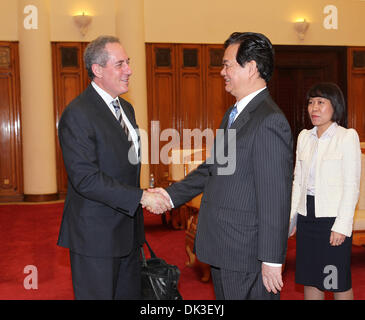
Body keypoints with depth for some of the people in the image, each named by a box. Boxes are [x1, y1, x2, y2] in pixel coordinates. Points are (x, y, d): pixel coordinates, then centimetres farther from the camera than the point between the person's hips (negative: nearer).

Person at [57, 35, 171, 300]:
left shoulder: (126, 108, 12)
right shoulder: (77, 114, -17)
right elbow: (85, 178, -24)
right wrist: (141, 197, -23)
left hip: (128, 229, 8)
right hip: (96, 236, -8)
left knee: (130, 294, 17)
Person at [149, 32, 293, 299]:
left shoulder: (269, 121, -21)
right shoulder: (233, 114, 12)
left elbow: (275, 197, -22)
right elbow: (212, 168, 17)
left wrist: (272, 260, -21)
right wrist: (172, 194, 8)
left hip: (247, 253, -10)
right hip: (224, 248, 10)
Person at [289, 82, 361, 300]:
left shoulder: (347, 137, -6)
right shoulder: (304, 137, 10)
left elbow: (352, 186, -10)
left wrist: (342, 225, -15)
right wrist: (291, 216, 9)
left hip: (333, 215, -5)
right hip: (307, 214, 6)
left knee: (338, 282, 3)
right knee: (309, 279, 12)